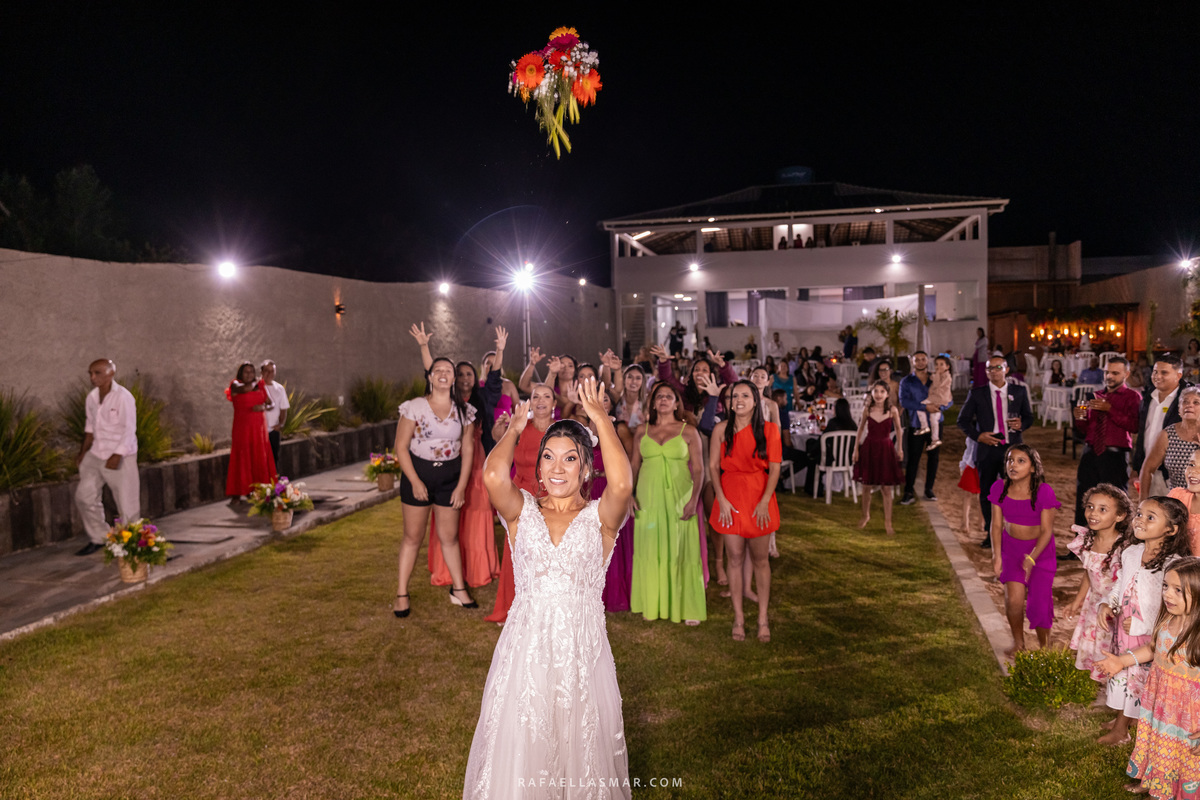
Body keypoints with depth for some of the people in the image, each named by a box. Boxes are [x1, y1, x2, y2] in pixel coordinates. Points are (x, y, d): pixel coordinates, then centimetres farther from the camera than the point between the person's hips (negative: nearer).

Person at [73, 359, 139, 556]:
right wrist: (83, 451, 14)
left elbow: (129, 430, -18)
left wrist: (116, 456, -25)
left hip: (121, 457, -7)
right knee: (84, 495, 7)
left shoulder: (123, 397, -16)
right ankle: (98, 538, 21)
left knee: (127, 502, -1)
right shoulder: (91, 397, 5)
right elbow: (90, 426, 18)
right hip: (96, 455, 7)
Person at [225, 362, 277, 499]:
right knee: (243, 459, -5)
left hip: (259, 427, 4)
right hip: (242, 427, -4)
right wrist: (255, 381, -2)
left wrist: (263, 407, -9)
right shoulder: (235, 384, 1)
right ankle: (238, 492, -2)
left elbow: (270, 403, 14)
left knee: (260, 459, 4)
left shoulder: (259, 386, 13)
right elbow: (245, 388, -21)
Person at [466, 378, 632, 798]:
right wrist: (515, 428, -3)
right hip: (525, 649, 1)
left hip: (583, 651, -1)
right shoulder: (522, 512, 0)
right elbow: (494, 475, -21)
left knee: (583, 752, 13)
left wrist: (599, 416, -19)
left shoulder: (599, 517, -3)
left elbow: (622, 484, -26)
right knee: (517, 756, 11)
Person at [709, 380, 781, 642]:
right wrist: (721, 499, -8)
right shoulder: (722, 429, 1)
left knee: (760, 559, 6)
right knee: (735, 559, 5)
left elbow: (775, 468, -4)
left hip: (759, 499, 0)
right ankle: (738, 618, 15)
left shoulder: (769, 430, -2)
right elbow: (713, 466, 1)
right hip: (730, 498, 1)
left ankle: (763, 617, 18)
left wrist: (764, 501, -12)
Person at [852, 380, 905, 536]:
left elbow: (898, 429, 6)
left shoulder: (892, 410, -8)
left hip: (885, 449, -1)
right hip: (869, 448, 1)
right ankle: (865, 516, 31)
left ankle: (887, 523, 12)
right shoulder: (867, 410, -4)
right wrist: (856, 449, 6)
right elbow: (861, 429, 7)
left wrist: (899, 449, 8)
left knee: (886, 488, 1)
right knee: (866, 486, 9)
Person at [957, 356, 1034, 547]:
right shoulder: (977, 393, 3)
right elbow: (963, 420, 5)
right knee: (986, 494, 7)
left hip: (1012, 448, 0)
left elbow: (1029, 416, 15)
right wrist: (978, 435, -10)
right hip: (987, 449, 0)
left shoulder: (1019, 391, 7)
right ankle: (990, 533, 20)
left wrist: (1022, 424, -8)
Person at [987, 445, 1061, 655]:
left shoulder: (1044, 491, -20)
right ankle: (1018, 642, 19)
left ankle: (1044, 646, 27)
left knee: (1039, 602, -2)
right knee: (1013, 600, -8)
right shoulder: (1000, 488, -11)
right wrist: (997, 555, -12)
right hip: (1011, 547, 2)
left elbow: (1046, 531, -15)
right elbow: (996, 524, -4)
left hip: (1040, 549, -2)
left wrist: (1031, 558, -23)